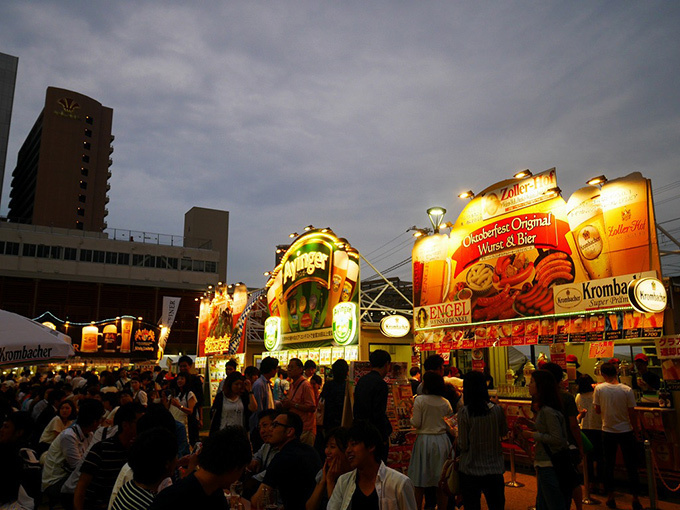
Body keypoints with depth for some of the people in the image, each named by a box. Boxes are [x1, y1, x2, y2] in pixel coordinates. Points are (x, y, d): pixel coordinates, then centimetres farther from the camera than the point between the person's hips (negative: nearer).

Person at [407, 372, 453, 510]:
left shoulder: (420, 400, -11)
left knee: (420, 483, 7)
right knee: (441, 483, 12)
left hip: (424, 440, -3)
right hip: (442, 441, 4)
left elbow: (416, 423, -11)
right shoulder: (446, 403, 1)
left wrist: (411, 418, 10)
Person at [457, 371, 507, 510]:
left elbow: (463, 445, -12)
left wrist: (456, 438, 7)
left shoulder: (464, 412, -16)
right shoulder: (497, 410, -7)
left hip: (471, 469, -3)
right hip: (495, 469, 3)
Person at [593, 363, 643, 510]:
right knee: (631, 466, 11)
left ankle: (610, 497, 19)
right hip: (626, 431, 0)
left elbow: (598, 411, -4)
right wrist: (635, 428, 7)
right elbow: (632, 413, -6)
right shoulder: (627, 390, -12)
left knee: (609, 465, 12)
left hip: (608, 432, 1)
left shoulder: (599, 388, -10)